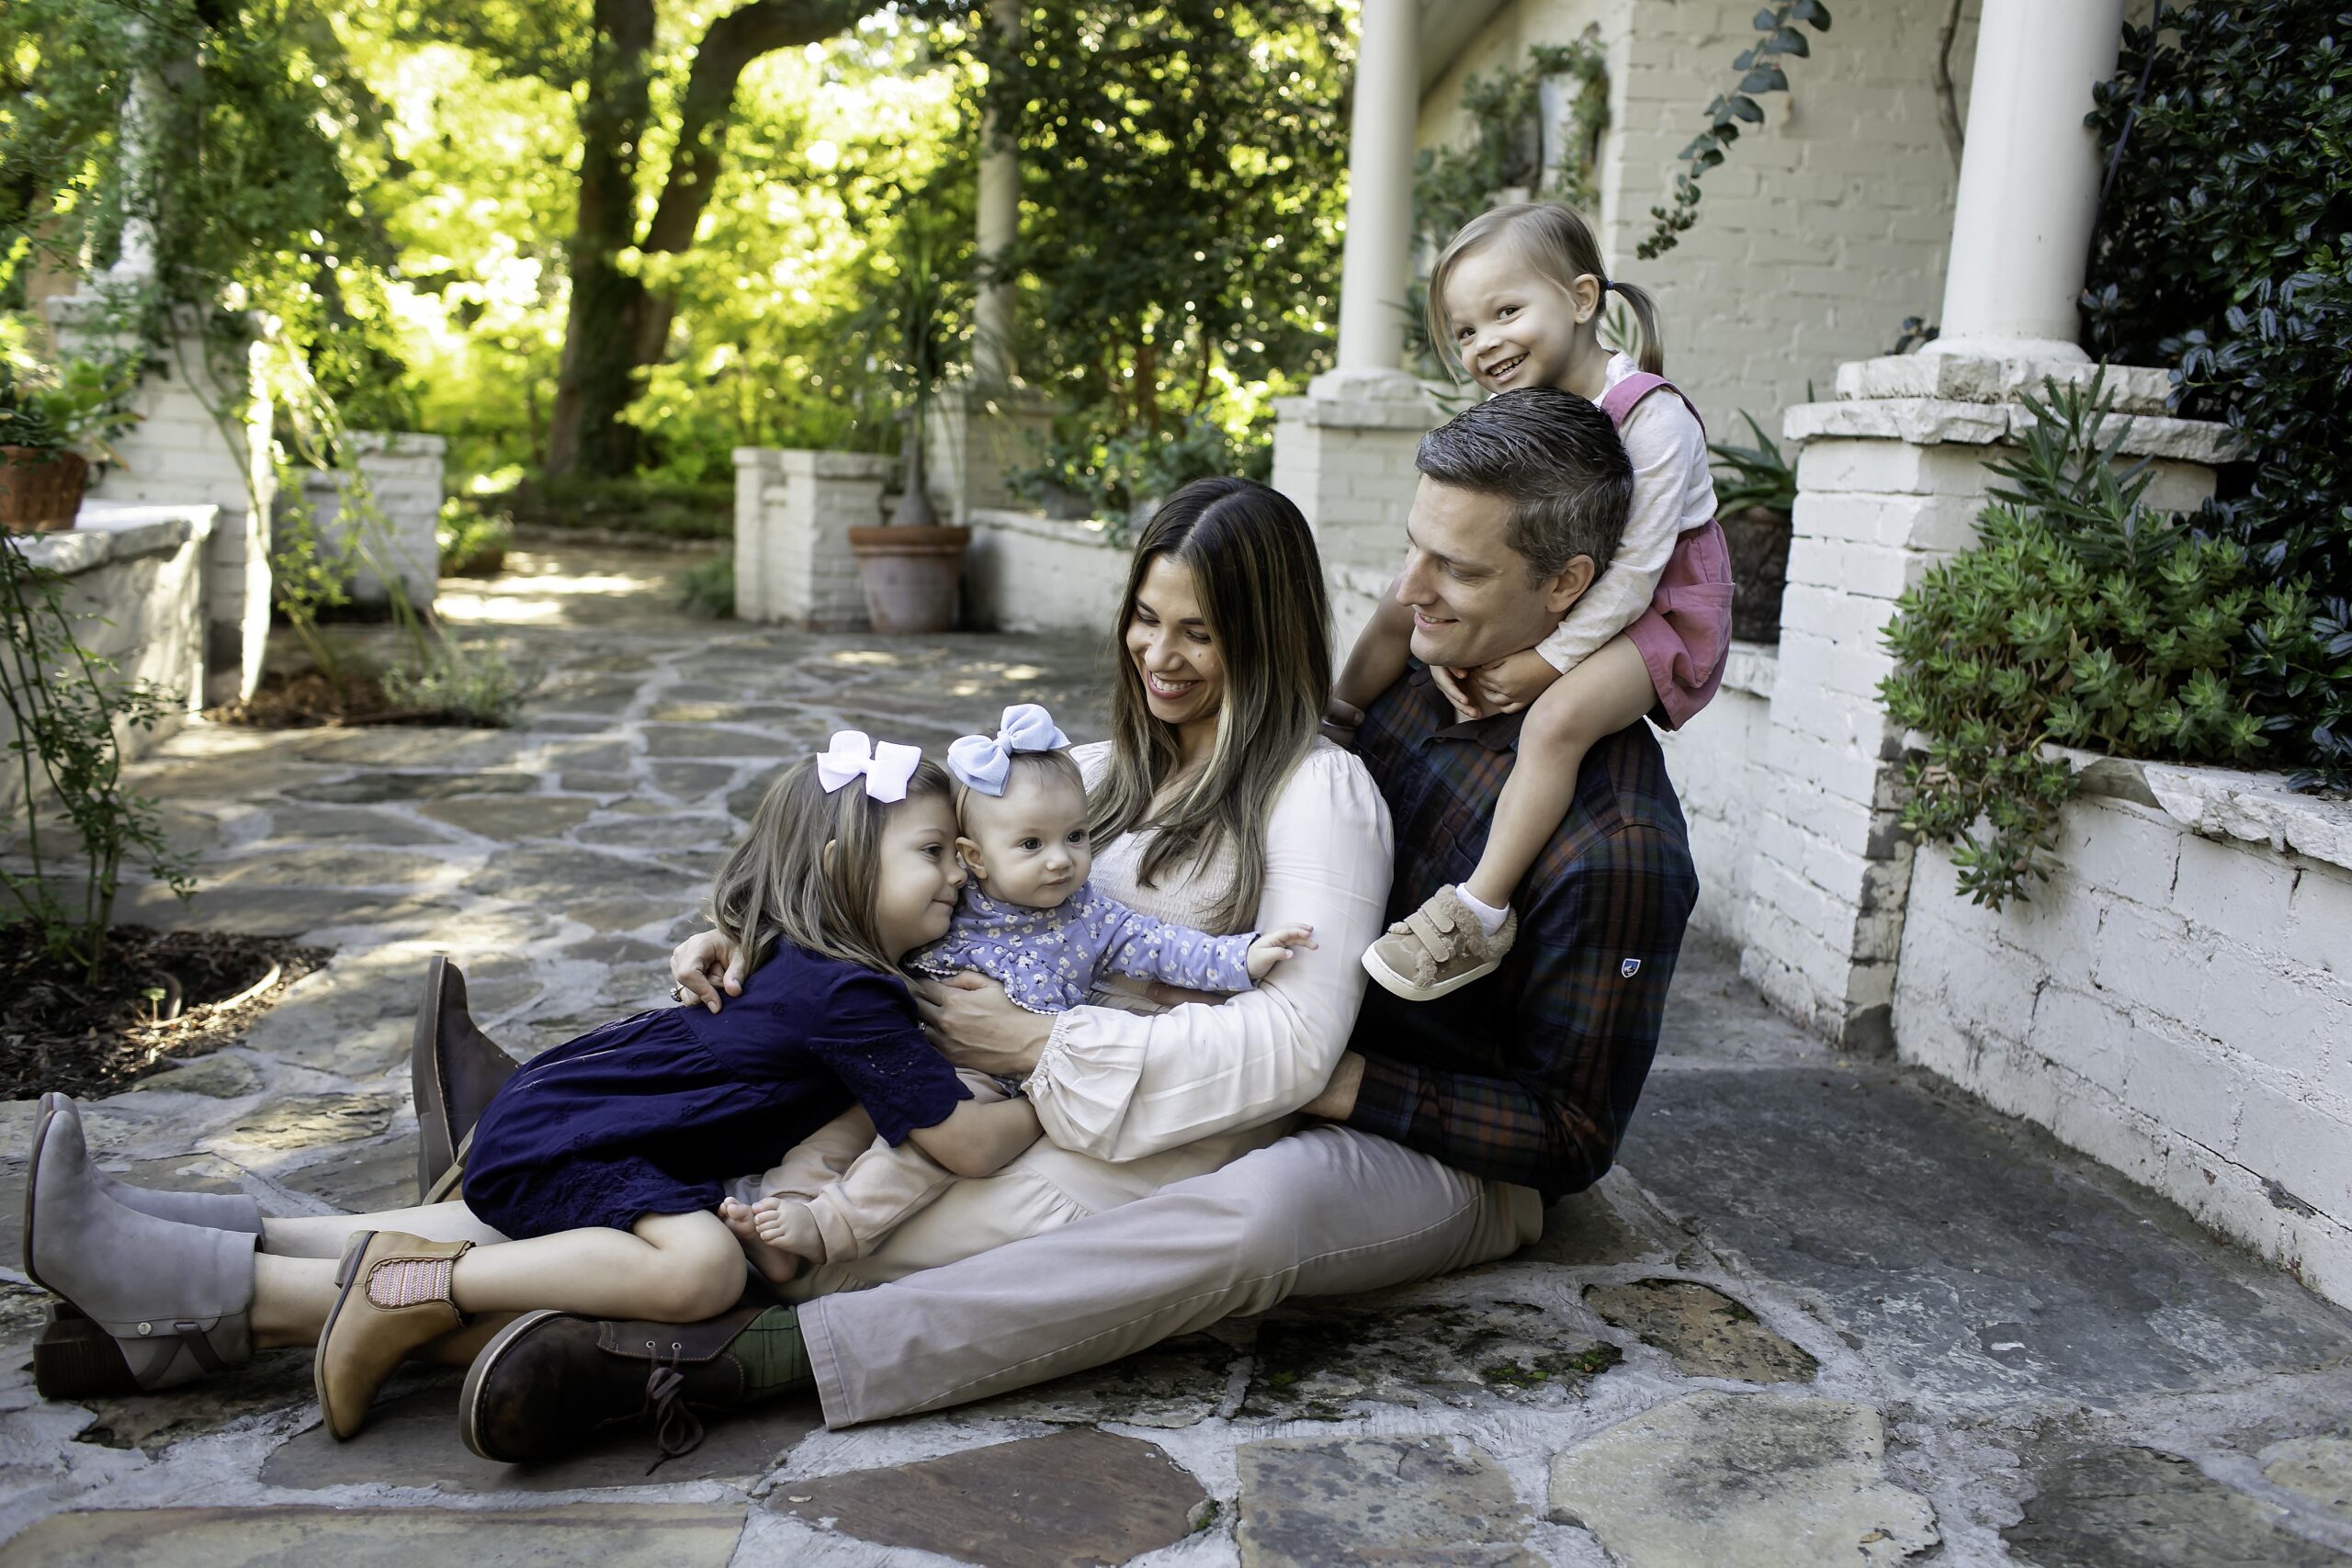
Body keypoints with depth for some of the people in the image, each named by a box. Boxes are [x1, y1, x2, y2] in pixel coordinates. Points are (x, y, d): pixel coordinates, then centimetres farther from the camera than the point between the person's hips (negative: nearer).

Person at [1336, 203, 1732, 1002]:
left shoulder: (1652, 418, -23)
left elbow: (1635, 573, -25)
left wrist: (1546, 663, -25)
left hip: (1658, 613, -8)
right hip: (1548, 596, 8)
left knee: (1557, 718, -34)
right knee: (1400, 609, 1)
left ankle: (1480, 913, -29)